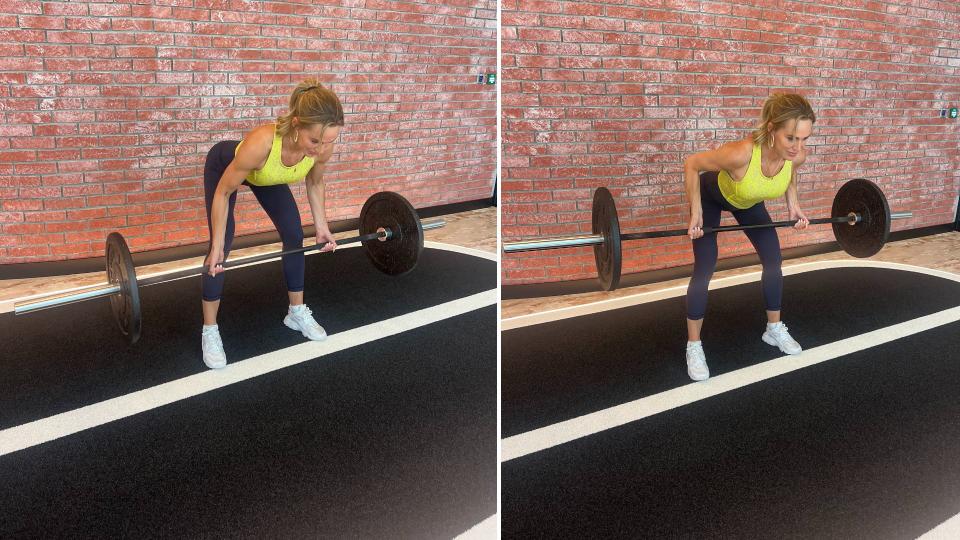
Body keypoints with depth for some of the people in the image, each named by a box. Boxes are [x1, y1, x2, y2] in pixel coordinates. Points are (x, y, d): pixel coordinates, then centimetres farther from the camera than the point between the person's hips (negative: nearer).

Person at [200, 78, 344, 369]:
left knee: (294, 237, 4)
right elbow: (223, 193, -30)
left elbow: (315, 182, -6)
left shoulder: (322, 147, -33)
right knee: (221, 251, -9)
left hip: (265, 174, 5)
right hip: (223, 165, -5)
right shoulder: (260, 143, -47)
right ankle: (209, 330, 6)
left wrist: (321, 226, -3)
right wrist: (216, 247, -26)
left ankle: (297, 312, 23)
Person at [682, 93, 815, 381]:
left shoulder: (797, 154, -29)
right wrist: (696, 214, -27)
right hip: (711, 196, -5)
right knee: (704, 269, -9)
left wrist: (793, 204, -7)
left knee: (773, 260, 5)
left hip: (749, 200, 5)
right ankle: (693, 346, 2)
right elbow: (691, 164, -30)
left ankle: (774, 329, 26)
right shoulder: (741, 153, -46)